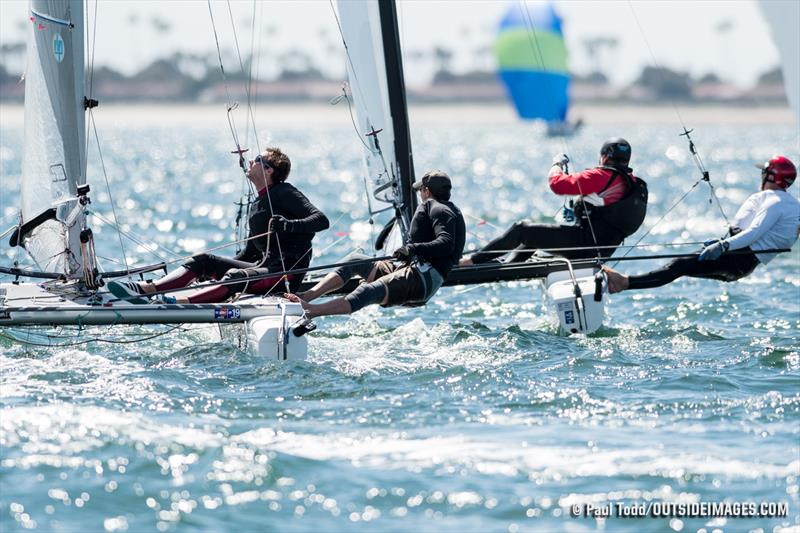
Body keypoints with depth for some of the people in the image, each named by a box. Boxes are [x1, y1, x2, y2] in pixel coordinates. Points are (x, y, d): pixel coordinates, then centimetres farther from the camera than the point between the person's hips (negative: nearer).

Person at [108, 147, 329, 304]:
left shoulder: (285, 193, -5)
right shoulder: (257, 206, 21)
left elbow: (321, 220, -17)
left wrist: (287, 225, -30)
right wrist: (219, 269, 20)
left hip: (288, 271, -9)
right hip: (264, 267, 9)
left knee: (236, 277, -34)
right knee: (204, 261, -1)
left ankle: (181, 303, -55)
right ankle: (146, 288, -18)